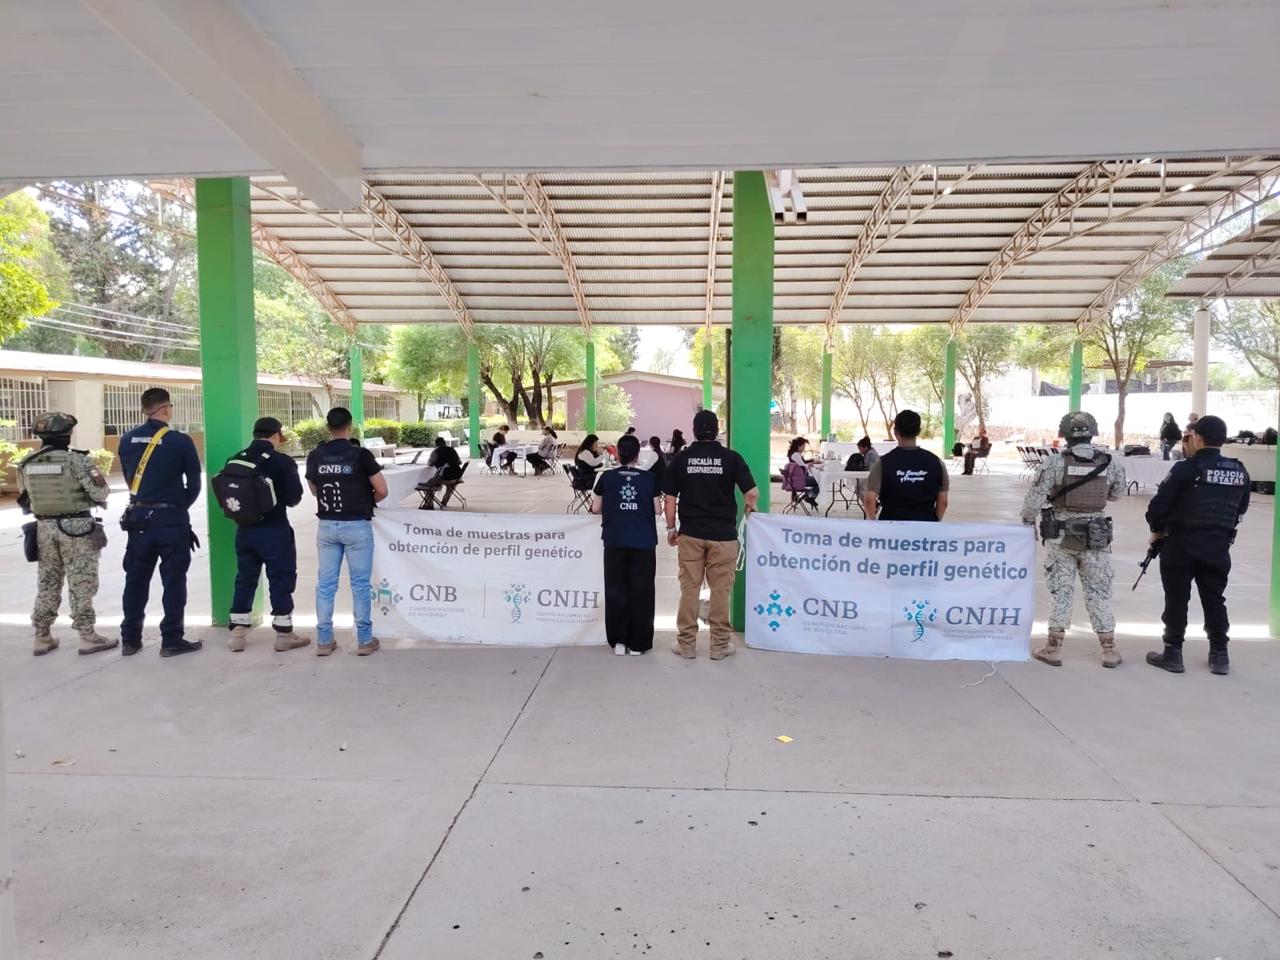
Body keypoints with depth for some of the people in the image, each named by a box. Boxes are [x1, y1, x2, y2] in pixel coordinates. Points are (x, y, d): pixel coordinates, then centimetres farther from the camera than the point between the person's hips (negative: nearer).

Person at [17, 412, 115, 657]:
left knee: (47, 582, 15)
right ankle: (88, 636, 4)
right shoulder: (76, 460, -14)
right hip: (76, 527, -5)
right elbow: (100, 493, -14)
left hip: (44, 527, 5)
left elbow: (26, 501, 11)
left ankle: (42, 637, 20)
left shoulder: (26, 464, 4)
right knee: (81, 584, 1)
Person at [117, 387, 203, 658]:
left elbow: (129, 479, 9)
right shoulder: (180, 441, -10)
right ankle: (172, 640, 6)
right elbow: (194, 484, -4)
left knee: (136, 579, 13)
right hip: (171, 519, -5)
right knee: (173, 580, 3)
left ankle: (130, 639, 20)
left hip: (138, 518, 5)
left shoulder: (127, 440, 3)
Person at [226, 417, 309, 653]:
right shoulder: (282, 461, -12)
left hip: (244, 530, 5)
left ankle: (238, 633, 20)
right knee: (281, 580, 4)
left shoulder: (236, 460, 2)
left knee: (244, 579, 15)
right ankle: (284, 634, 10)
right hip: (275, 530, -5)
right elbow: (294, 498, -12)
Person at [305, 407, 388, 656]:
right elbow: (382, 491, -7)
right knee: (360, 584, 4)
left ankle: (324, 641, 14)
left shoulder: (314, 456, 2)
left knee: (325, 583, 9)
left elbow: (315, 490, 15)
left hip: (326, 526, 4)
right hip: (357, 526, -3)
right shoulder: (360, 454, -10)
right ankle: (364, 640, 10)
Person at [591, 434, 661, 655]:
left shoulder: (606, 477, -1)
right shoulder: (650, 478, -1)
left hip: (615, 542, 1)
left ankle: (619, 640, 13)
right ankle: (638, 643, 10)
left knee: (616, 589, 10)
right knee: (641, 591, 6)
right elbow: (658, 510, 0)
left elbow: (596, 508, 3)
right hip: (643, 542, 0)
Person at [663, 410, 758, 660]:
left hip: (690, 533, 1)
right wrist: (749, 506, 14)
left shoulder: (680, 458, 1)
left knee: (689, 588, 7)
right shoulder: (731, 458, -3)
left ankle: (686, 644, 14)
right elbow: (752, 492, -8)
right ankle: (720, 645, 13)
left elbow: (670, 499, 1)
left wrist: (671, 528, 11)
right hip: (723, 533, -1)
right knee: (721, 590, 6)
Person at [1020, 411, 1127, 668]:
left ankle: (1053, 648, 13)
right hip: (1097, 537, 2)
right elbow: (1116, 494, 11)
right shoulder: (1111, 463, -5)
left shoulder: (1054, 463, -13)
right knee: (1099, 592, 12)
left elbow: (1035, 498, -13)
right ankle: (1109, 650, 17)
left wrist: (1027, 522, 2)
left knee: (1061, 591, 8)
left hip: (1061, 536, -2)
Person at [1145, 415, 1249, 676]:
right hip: (1218, 546, 5)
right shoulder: (1240, 472, 2)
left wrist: (1157, 530, 3)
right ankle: (1220, 656, 21)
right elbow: (1240, 510, 12)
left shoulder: (1186, 469, -15)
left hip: (1181, 544, -5)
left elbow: (1158, 505, -15)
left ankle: (1173, 654, 11)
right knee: (1214, 600, 16)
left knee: (1176, 600, 5)